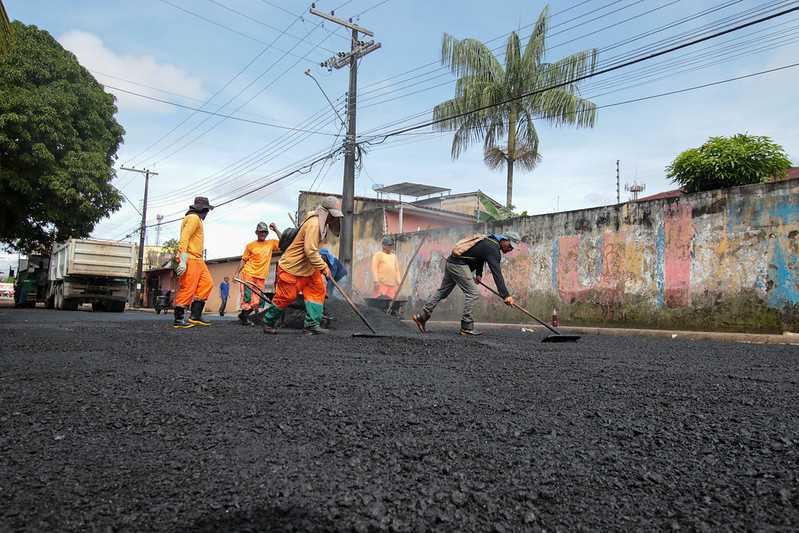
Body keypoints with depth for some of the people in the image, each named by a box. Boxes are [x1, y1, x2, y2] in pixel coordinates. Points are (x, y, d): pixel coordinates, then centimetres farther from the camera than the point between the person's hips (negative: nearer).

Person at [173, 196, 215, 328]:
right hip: (190, 259, -10)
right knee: (188, 288, -10)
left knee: (207, 284, 4)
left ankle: (195, 315, 5)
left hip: (197, 260, 10)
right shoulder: (193, 218, -8)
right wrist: (183, 261, -26)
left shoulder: (197, 219, 24)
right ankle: (178, 319, -3)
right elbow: (184, 238, -19)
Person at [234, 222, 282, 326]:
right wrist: (237, 273, 4)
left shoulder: (271, 243, 10)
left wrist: (276, 230, -4)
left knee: (257, 302, 0)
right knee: (247, 297, -11)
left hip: (261, 277, 3)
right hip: (248, 274, -2)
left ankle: (242, 315, 17)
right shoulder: (250, 245, 5)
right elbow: (244, 260, 9)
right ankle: (245, 318, -4)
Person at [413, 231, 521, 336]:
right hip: (458, 265, -10)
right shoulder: (492, 249, -18)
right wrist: (506, 295, -31)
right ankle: (466, 327, -6)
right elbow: (497, 274, -27)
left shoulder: (489, 241, 13)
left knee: (442, 292, 15)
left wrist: (479, 274, 7)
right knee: (473, 294, -10)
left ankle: (422, 316, 18)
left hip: (451, 263, 10)